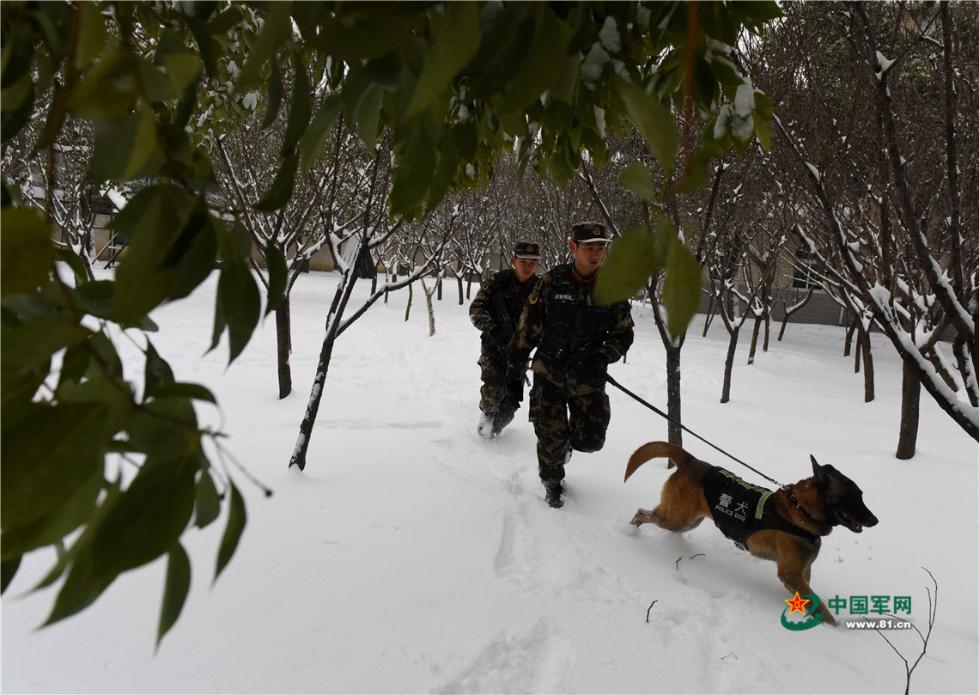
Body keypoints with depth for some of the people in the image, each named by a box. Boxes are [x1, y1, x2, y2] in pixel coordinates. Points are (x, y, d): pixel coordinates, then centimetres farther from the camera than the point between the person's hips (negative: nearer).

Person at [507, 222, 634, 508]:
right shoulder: (552, 281, -9)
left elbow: (623, 333, 5)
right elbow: (527, 329, -3)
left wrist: (604, 355, -16)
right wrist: (515, 371, -1)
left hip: (588, 378, 2)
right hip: (549, 373, -2)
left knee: (590, 440, 2)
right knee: (552, 437, 2)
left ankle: (564, 443, 39)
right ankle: (552, 484, 32)